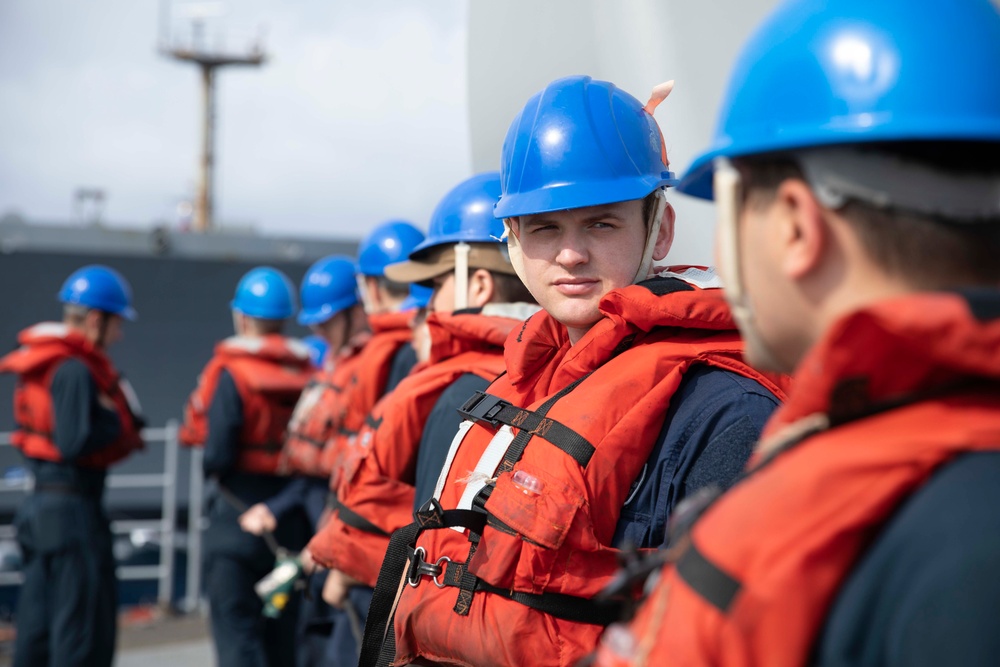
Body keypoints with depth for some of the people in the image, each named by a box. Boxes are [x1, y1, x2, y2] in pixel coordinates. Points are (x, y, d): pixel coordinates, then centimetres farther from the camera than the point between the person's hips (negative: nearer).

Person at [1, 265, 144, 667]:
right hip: (73, 507, -9)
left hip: (41, 502, 9)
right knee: (86, 629, -2)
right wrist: (117, 420, -9)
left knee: (37, 627, 14)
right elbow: (74, 442, -25)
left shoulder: (43, 362, 12)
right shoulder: (75, 370, -17)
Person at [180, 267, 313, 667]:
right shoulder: (308, 375, 1)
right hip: (292, 514, 5)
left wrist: (213, 468, 3)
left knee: (236, 627, -2)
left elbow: (218, 454, -17)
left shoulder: (231, 374, -11)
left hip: (238, 515, -5)